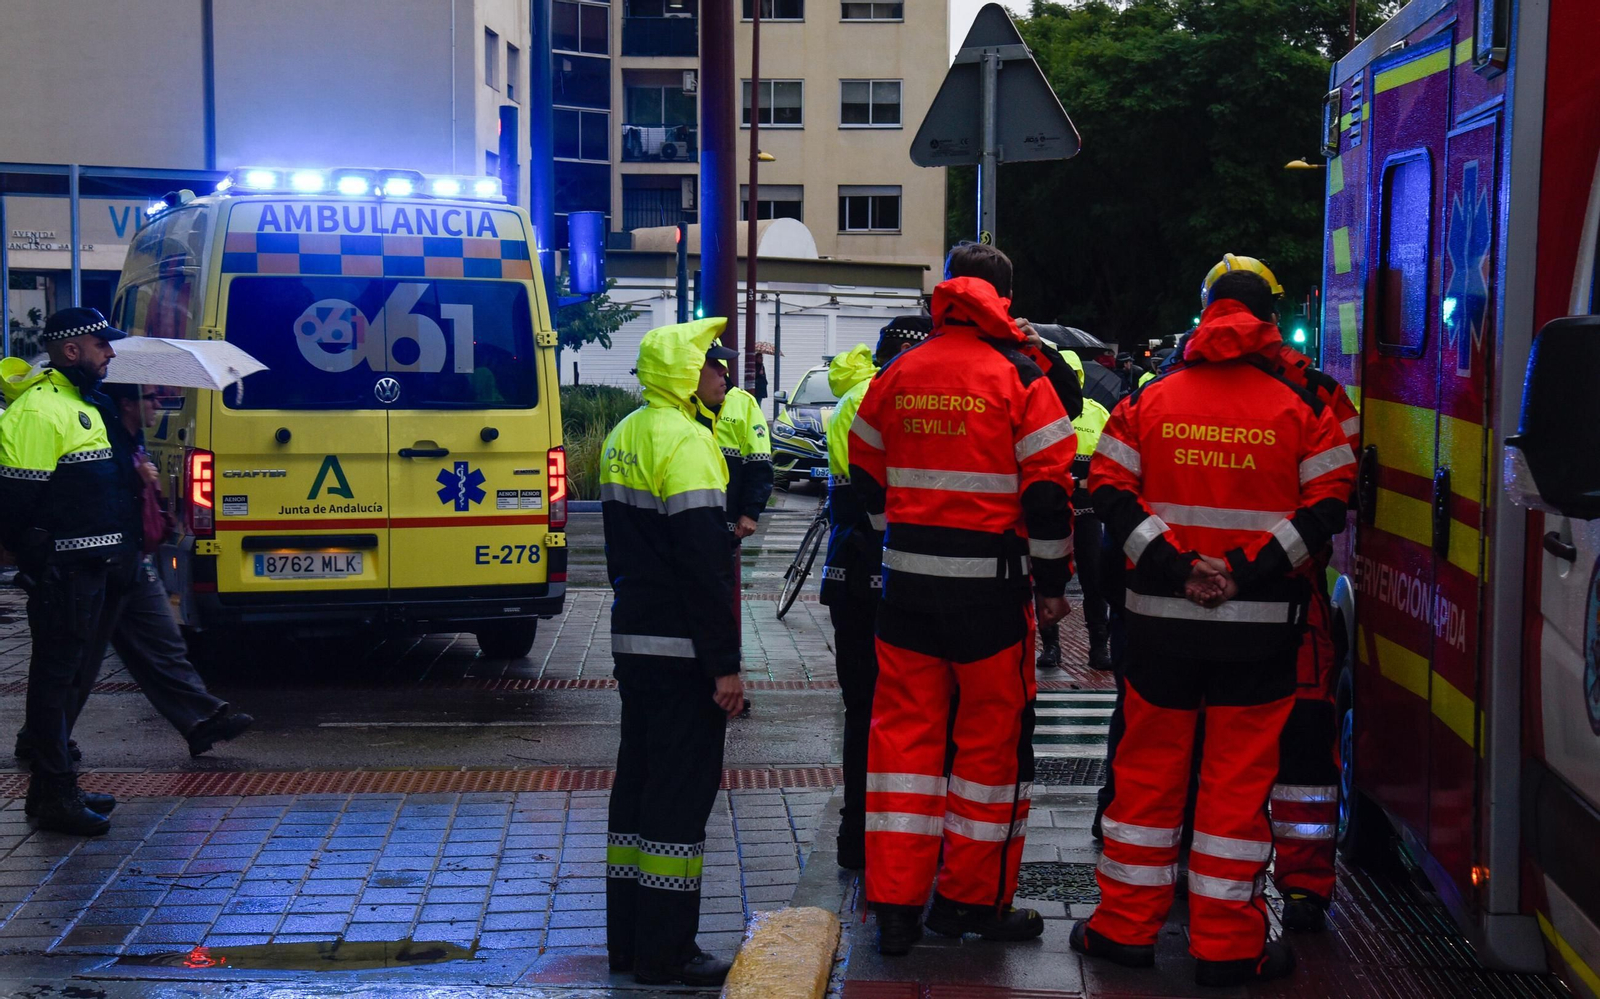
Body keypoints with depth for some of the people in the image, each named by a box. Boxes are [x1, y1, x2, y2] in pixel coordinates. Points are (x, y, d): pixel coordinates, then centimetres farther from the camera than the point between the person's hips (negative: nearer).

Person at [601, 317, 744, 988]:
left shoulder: (625, 437, 13)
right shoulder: (686, 442, -16)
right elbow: (705, 567, -20)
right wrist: (725, 665, -18)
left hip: (632, 638, 10)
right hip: (681, 650, -10)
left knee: (638, 781, 14)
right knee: (682, 790, -4)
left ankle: (627, 938, 20)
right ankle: (665, 953, -1)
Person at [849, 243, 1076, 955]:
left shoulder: (897, 376, 6)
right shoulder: (1020, 378, -7)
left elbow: (866, 479, 16)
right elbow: (1048, 492, -10)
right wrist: (1053, 583, 0)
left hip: (908, 582, 4)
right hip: (991, 587, -4)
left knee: (904, 732, 8)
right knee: (992, 737, 7)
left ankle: (895, 903, 8)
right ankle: (973, 897, 14)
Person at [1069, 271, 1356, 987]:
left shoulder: (1149, 402, 4)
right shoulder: (1302, 410, -1)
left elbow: (1109, 490, -3)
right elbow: (1328, 505, -7)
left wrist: (1171, 565, -9)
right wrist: (1251, 571, -11)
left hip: (1161, 619, 2)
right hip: (1261, 623, -2)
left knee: (1149, 765, 11)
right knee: (1239, 774, 3)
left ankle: (1126, 927, 17)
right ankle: (1227, 945, 7)